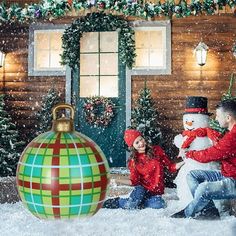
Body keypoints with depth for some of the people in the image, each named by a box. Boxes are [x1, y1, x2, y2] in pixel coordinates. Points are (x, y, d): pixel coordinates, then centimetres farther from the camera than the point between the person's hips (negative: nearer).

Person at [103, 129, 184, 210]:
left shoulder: (156, 150, 0)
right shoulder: (133, 160, 1)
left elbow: (170, 166, 3)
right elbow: (134, 181, -6)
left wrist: (183, 162, -14)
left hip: (156, 191, 0)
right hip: (143, 189, 0)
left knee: (159, 205, -29)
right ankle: (116, 202, -6)